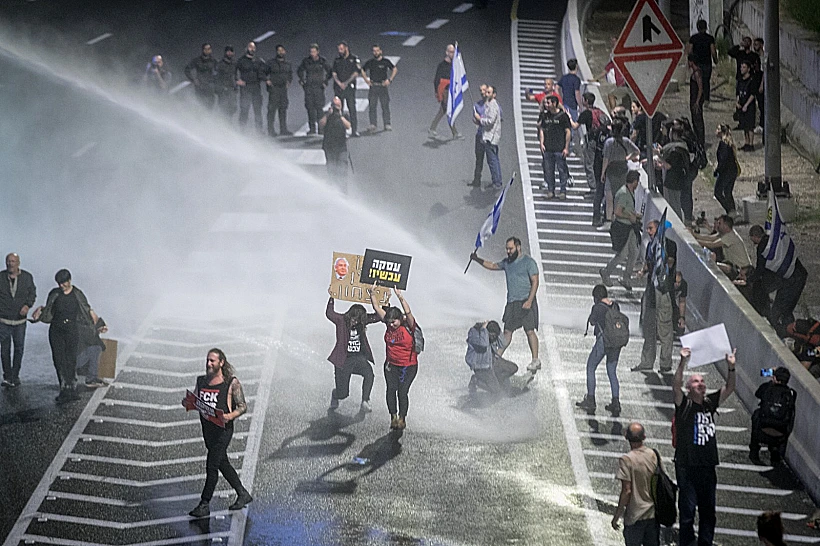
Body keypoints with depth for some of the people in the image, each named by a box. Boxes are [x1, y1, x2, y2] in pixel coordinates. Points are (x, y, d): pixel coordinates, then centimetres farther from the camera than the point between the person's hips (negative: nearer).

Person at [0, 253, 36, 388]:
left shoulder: (27, 277, 1)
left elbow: (32, 293, 8)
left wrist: (28, 305, -10)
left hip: (20, 320, 1)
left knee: (19, 349, 7)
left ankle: (15, 376, 18)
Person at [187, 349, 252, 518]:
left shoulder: (232, 383, -6)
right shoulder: (201, 381, 10)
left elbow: (243, 406, -4)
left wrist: (230, 416, -23)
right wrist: (187, 403, -8)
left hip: (223, 429, -7)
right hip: (207, 429, 7)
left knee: (212, 466, -10)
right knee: (223, 464, 16)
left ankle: (204, 505, -5)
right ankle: (243, 494, 32)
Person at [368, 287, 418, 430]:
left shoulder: (408, 326, -12)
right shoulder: (389, 324, 1)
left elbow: (408, 312, -31)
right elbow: (377, 308, 3)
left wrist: (400, 297, -42)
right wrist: (372, 294, -8)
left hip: (409, 366, -4)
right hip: (391, 365, 4)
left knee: (402, 392, -8)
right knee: (391, 389, -10)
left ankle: (402, 418, 8)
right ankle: (393, 417, -1)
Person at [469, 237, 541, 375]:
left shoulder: (529, 262, -6)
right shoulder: (507, 262, 15)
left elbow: (535, 282, -10)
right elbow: (492, 266, 28)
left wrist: (529, 301, -18)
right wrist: (478, 260, 13)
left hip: (525, 302, -6)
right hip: (511, 302, 6)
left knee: (529, 331, -9)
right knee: (507, 331, 7)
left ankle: (535, 361, -7)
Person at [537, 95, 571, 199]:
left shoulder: (563, 116, -3)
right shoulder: (544, 115, 10)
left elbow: (568, 132, -2)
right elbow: (541, 130, 17)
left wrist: (566, 148, -6)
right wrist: (541, 143, 3)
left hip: (560, 149, -4)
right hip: (547, 149, 4)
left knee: (562, 170, -2)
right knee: (548, 171, 4)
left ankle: (563, 191, 5)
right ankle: (550, 191, 12)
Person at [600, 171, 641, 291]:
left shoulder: (631, 192, 9)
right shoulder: (623, 194, -22)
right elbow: (618, 212, -25)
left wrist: (635, 215, 9)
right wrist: (630, 217, -15)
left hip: (630, 227, 9)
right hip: (621, 227, -9)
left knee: (634, 253, 7)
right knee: (622, 254, -2)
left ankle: (626, 279, 17)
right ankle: (606, 273, 18)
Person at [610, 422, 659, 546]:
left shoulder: (626, 460, -17)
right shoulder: (654, 455, -2)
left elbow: (626, 491, -18)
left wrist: (617, 516, -9)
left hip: (635, 516, -5)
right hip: (653, 513, 5)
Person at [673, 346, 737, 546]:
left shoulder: (710, 402, 10)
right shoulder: (684, 404, -5)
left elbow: (729, 388, 5)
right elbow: (676, 386, -21)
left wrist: (731, 368, -12)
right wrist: (683, 363, -35)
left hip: (708, 466, 5)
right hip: (687, 466, -5)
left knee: (708, 510, 11)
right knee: (687, 510, -4)